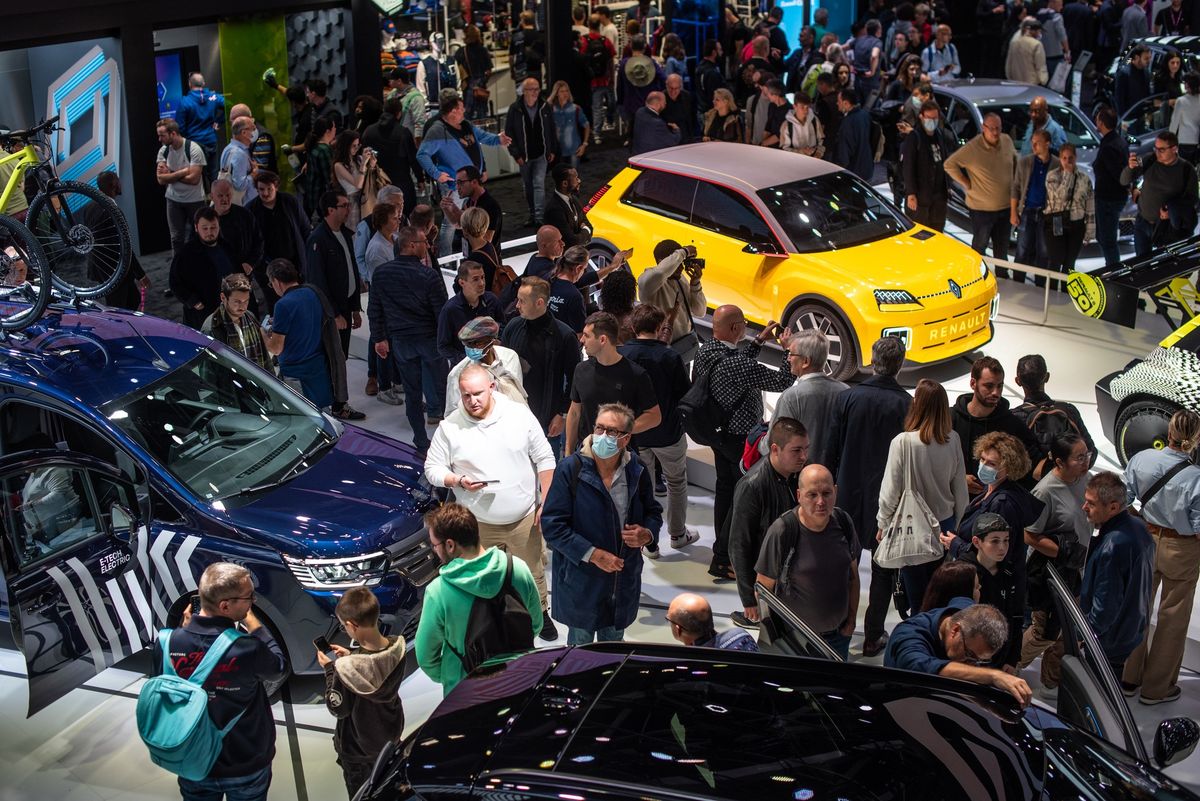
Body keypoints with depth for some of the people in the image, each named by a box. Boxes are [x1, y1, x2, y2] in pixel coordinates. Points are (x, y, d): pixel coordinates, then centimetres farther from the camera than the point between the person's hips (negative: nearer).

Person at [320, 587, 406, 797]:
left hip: (358, 748, -4)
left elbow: (338, 709, -21)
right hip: (391, 735, 5)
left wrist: (329, 669, -13)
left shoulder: (346, 668, -39)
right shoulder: (397, 647, -23)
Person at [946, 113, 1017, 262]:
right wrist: (966, 183, -13)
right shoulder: (972, 148, -19)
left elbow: (1015, 159, 20)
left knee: (1002, 248, 17)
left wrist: (1014, 180, 12)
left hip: (1006, 206, 5)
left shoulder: (1007, 141, -1)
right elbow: (949, 164, -16)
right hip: (981, 209, -5)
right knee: (979, 246, 6)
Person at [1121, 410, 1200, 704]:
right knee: (1173, 619, 14)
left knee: (1138, 608, 22)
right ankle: (1157, 687, 26)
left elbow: (1123, 498, -5)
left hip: (1147, 538, 4)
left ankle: (1129, 676, 35)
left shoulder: (1142, 459, -16)